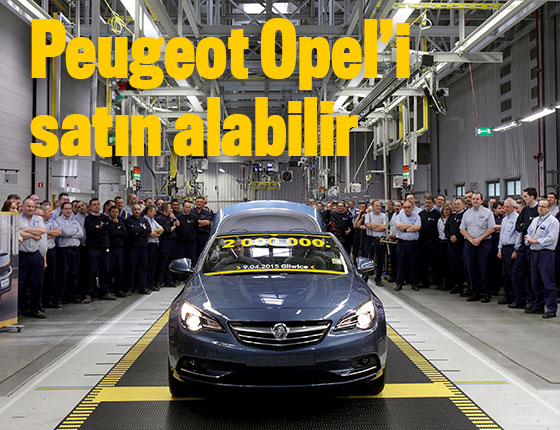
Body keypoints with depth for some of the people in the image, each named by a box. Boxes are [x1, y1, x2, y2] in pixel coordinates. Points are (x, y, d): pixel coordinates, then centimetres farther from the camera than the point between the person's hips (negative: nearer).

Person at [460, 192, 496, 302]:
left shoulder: (487, 212, 0)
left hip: (484, 243, -4)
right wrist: (471, 240, -4)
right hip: (469, 244, 4)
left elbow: (491, 229, -6)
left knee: (484, 269, -4)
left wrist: (479, 239, -12)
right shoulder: (467, 213, 12)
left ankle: (486, 293, 3)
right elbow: (462, 229, 10)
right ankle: (474, 292, 14)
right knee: (471, 268, 6)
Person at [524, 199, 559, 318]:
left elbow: (551, 238, -16)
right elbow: (528, 233, 21)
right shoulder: (535, 220, 18)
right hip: (534, 253, 8)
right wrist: (528, 240, 0)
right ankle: (538, 307, 23)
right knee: (535, 282, 13)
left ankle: (551, 309, -3)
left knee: (548, 282, -8)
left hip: (546, 253, -8)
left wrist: (536, 241, -15)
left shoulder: (553, 221, -6)